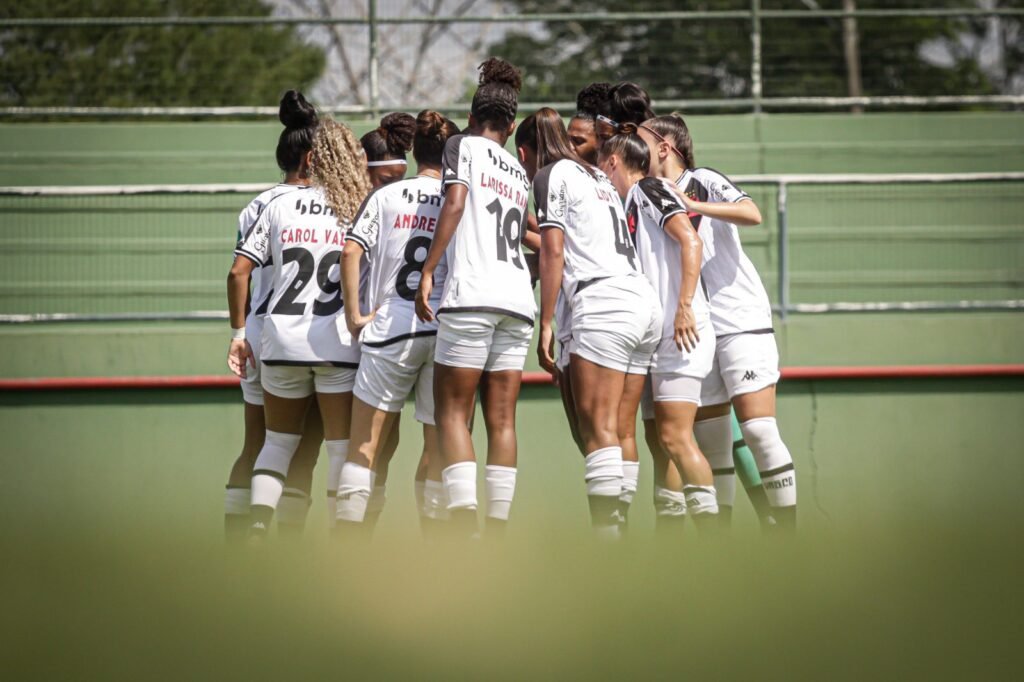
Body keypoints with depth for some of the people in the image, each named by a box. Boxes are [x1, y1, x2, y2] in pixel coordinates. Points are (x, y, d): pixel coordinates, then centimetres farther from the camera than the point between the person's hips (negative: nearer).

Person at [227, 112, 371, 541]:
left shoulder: (280, 207, 7)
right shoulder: (362, 210, 4)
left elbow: (238, 271, 5)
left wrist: (239, 333, 11)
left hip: (281, 340, 2)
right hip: (338, 343, -2)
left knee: (277, 442, 15)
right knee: (343, 449, 2)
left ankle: (256, 530, 0)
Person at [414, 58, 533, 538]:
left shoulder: (463, 145, 5)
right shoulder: (520, 174, 23)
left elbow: (455, 203, -9)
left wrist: (427, 271, -13)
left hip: (471, 295, -5)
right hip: (519, 297, 5)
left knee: (452, 414, -6)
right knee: (501, 421, 4)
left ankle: (463, 531, -21)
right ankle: (495, 534, -1)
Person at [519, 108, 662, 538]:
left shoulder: (552, 174, 3)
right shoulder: (595, 176, 26)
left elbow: (553, 251, -4)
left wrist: (545, 324, -4)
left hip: (603, 303, -8)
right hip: (644, 304, 8)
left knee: (598, 430, -14)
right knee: (618, 432, 5)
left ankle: (605, 537, -23)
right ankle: (615, 528, 0)